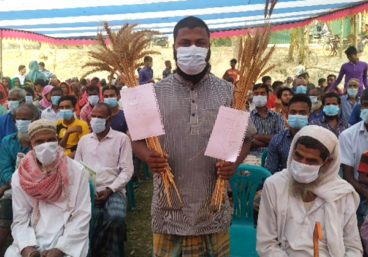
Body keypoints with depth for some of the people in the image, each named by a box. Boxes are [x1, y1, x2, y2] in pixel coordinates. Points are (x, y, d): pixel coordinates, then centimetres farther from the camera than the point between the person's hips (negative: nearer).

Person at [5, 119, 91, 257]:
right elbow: (20, 220, 0)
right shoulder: (19, 177, 1)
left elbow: (82, 216, -8)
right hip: (33, 239, 3)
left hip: (67, 241, -2)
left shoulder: (77, 171, -6)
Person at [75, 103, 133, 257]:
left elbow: (127, 170, -1)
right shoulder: (84, 140, 18)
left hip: (113, 190, -2)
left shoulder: (122, 139, 5)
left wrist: (109, 190, -12)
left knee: (116, 217, -32)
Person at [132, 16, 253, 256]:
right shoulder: (156, 92, 0)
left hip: (213, 205, 1)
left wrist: (234, 162, -13)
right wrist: (148, 156, -16)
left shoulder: (227, 92, 1)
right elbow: (138, 138, 5)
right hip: (169, 205, 0)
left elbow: (245, 137, 6)